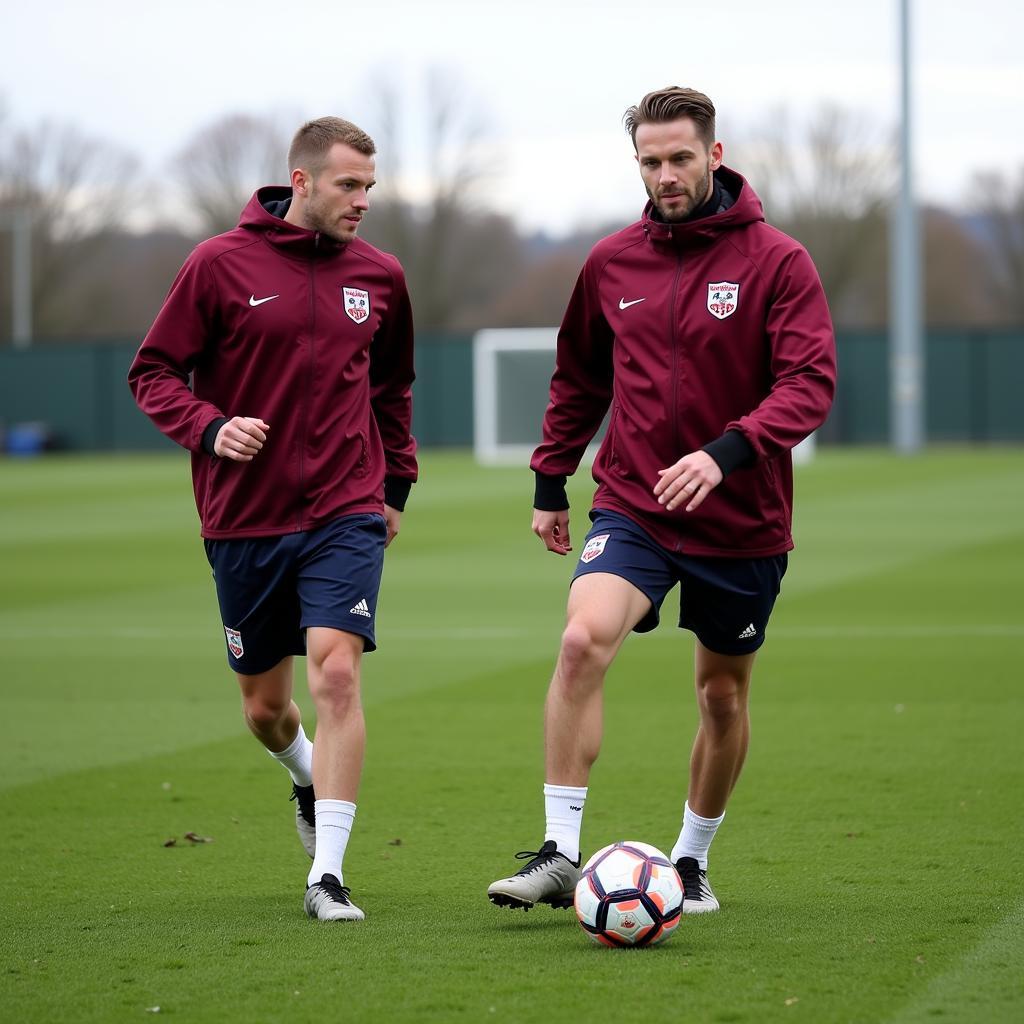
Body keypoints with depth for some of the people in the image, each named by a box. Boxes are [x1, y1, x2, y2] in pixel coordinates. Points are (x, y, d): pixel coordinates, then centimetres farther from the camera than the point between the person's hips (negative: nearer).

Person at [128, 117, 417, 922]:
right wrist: (209, 428, -19)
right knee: (263, 706, 9)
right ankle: (308, 775, 45)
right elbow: (154, 373, -1)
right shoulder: (220, 265, -5)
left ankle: (329, 874, -13)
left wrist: (396, 485, 17)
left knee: (336, 672, -17)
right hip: (244, 521, 0)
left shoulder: (378, 275, 5)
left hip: (345, 513, 1)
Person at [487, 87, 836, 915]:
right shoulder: (612, 263, 4)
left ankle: (692, 862, 32)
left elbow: (811, 382, -16)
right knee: (584, 638, -24)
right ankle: (560, 854, -22)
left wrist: (726, 452, -30)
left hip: (742, 520, -1)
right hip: (632, 506, 1)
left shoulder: (776, 262, -8)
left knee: (723, 692, 11)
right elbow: (579, 378, 18)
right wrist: (551, 481, 17)